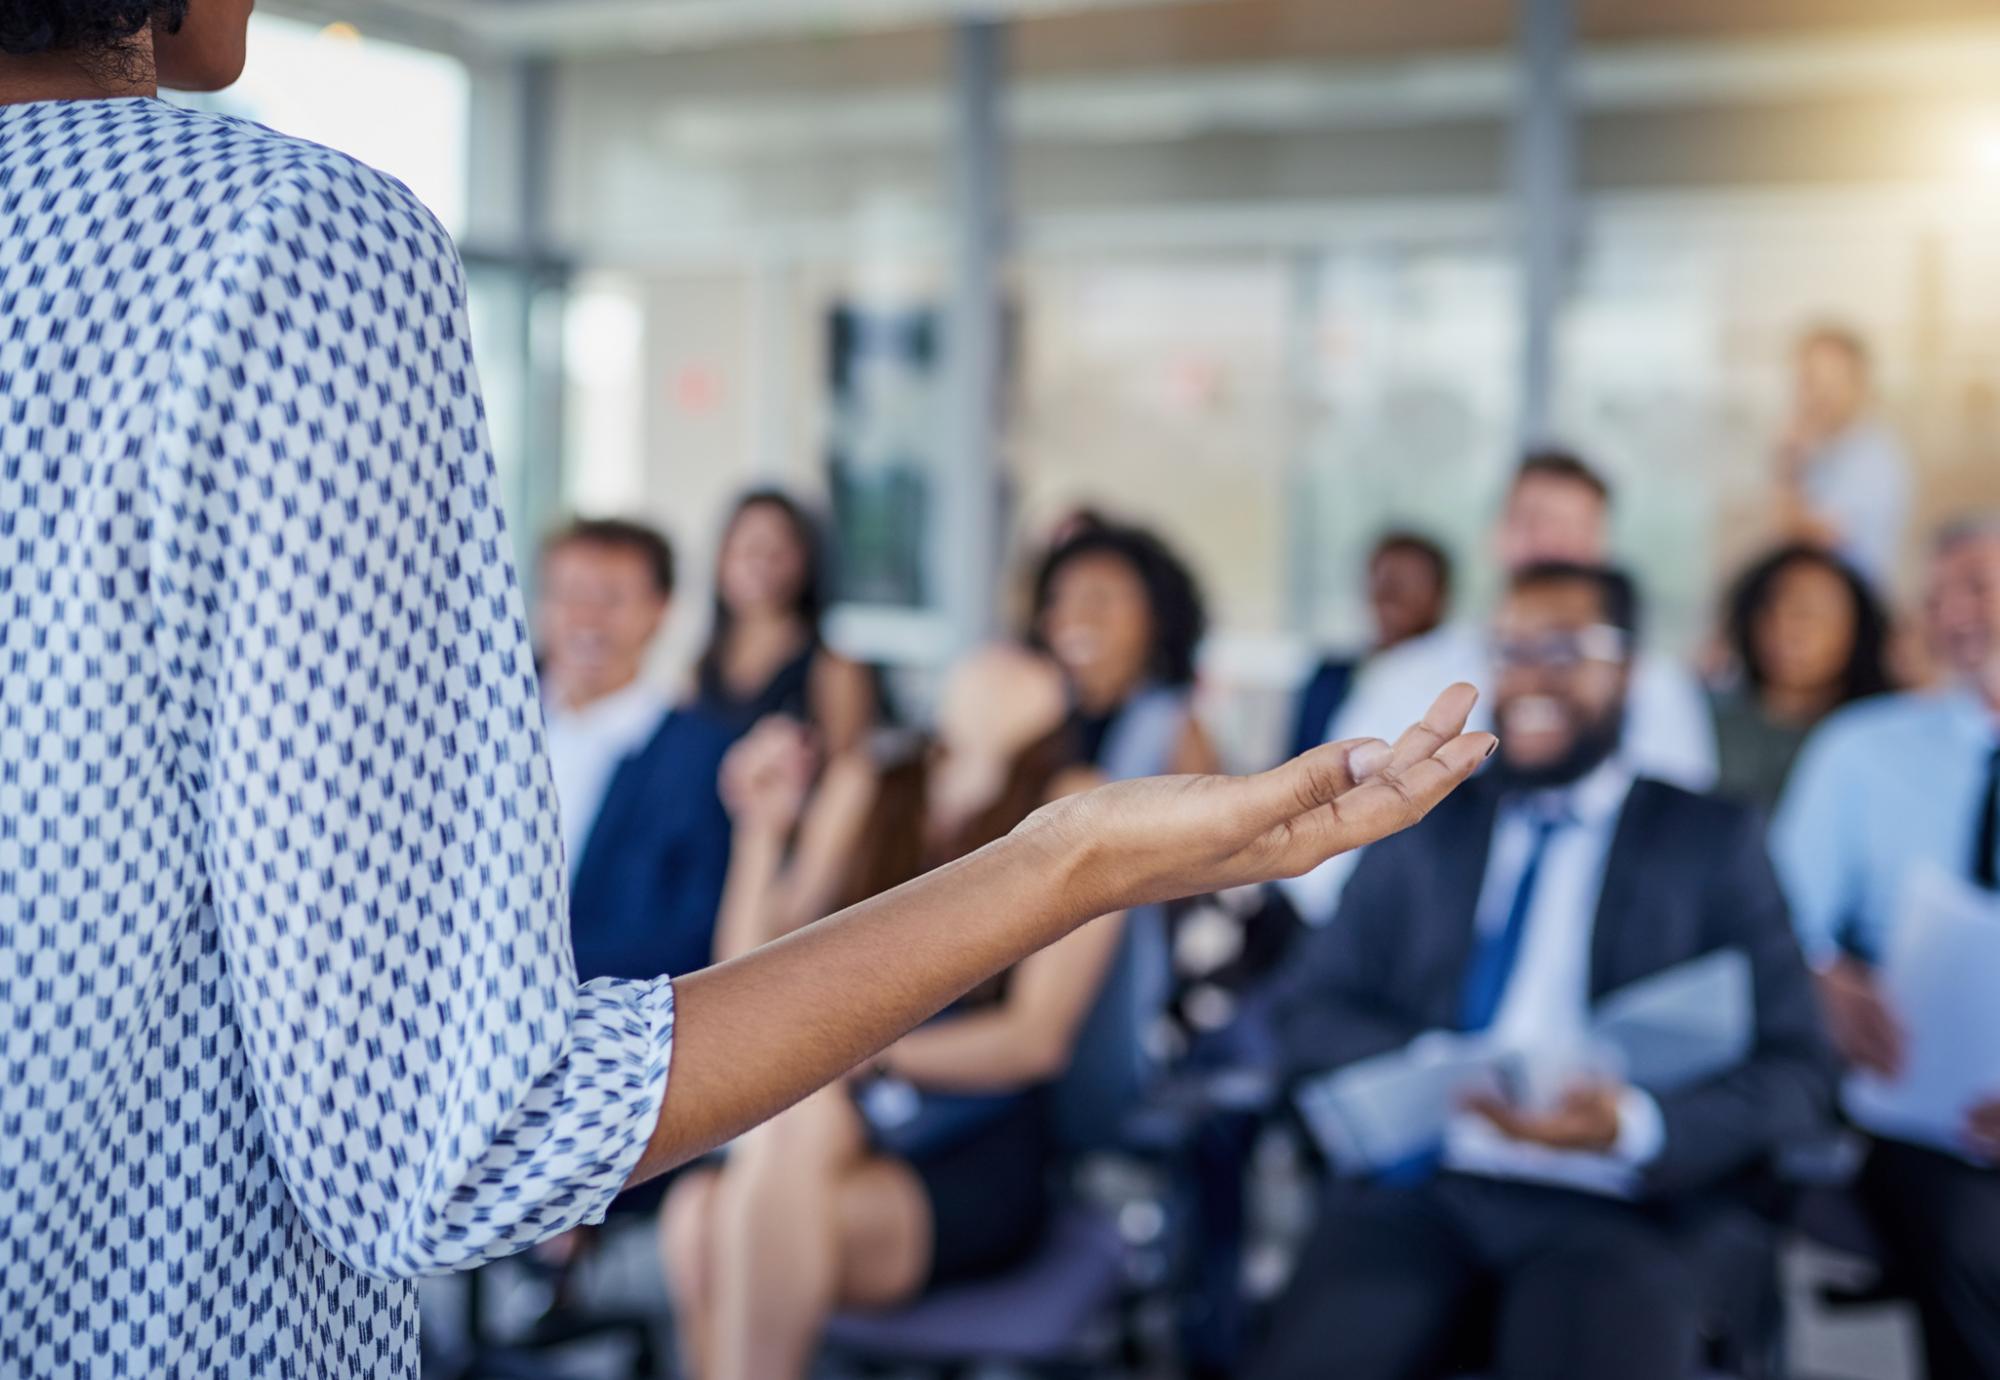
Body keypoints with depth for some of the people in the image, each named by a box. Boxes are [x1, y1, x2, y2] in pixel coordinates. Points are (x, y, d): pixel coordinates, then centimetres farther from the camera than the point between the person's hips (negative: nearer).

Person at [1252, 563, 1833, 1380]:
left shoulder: (1714, 842, 11)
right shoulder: (1424, 830, 19)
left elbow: (1794, 1073, 4)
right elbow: (1311, 1013, 12)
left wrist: (1638, 1125, -17)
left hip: (1628, 1209, -1)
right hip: (1423, 1193, 2)